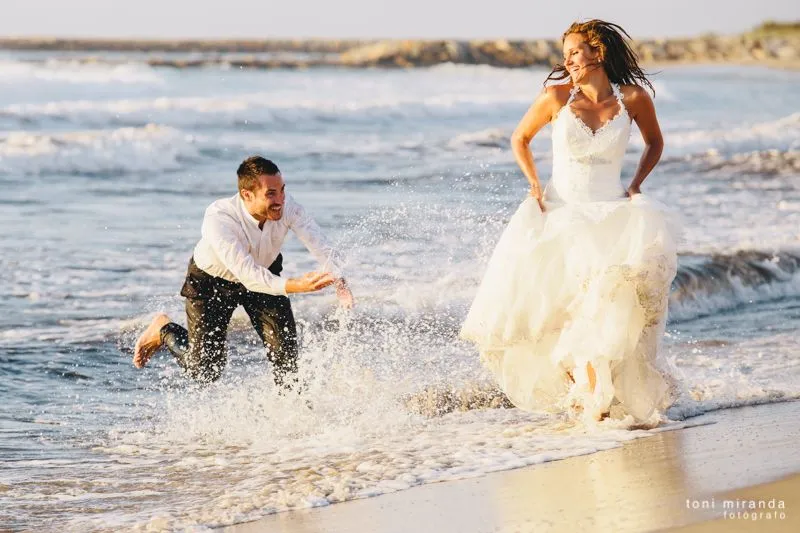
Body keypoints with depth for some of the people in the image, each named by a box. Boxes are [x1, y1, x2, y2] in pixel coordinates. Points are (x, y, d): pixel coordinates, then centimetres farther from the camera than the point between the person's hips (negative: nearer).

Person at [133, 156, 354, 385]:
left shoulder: (287, 207, -28)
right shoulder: (218, 218, -40)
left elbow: (322, 247, -32)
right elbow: (248, 275, -45)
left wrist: (338, 281, -53)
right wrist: (295, 285, -58)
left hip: (265, 273, 3)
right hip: (212, 281, -3)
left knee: (285, 349, -9)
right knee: (205, 371, 0)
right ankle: (164, 330, 27)